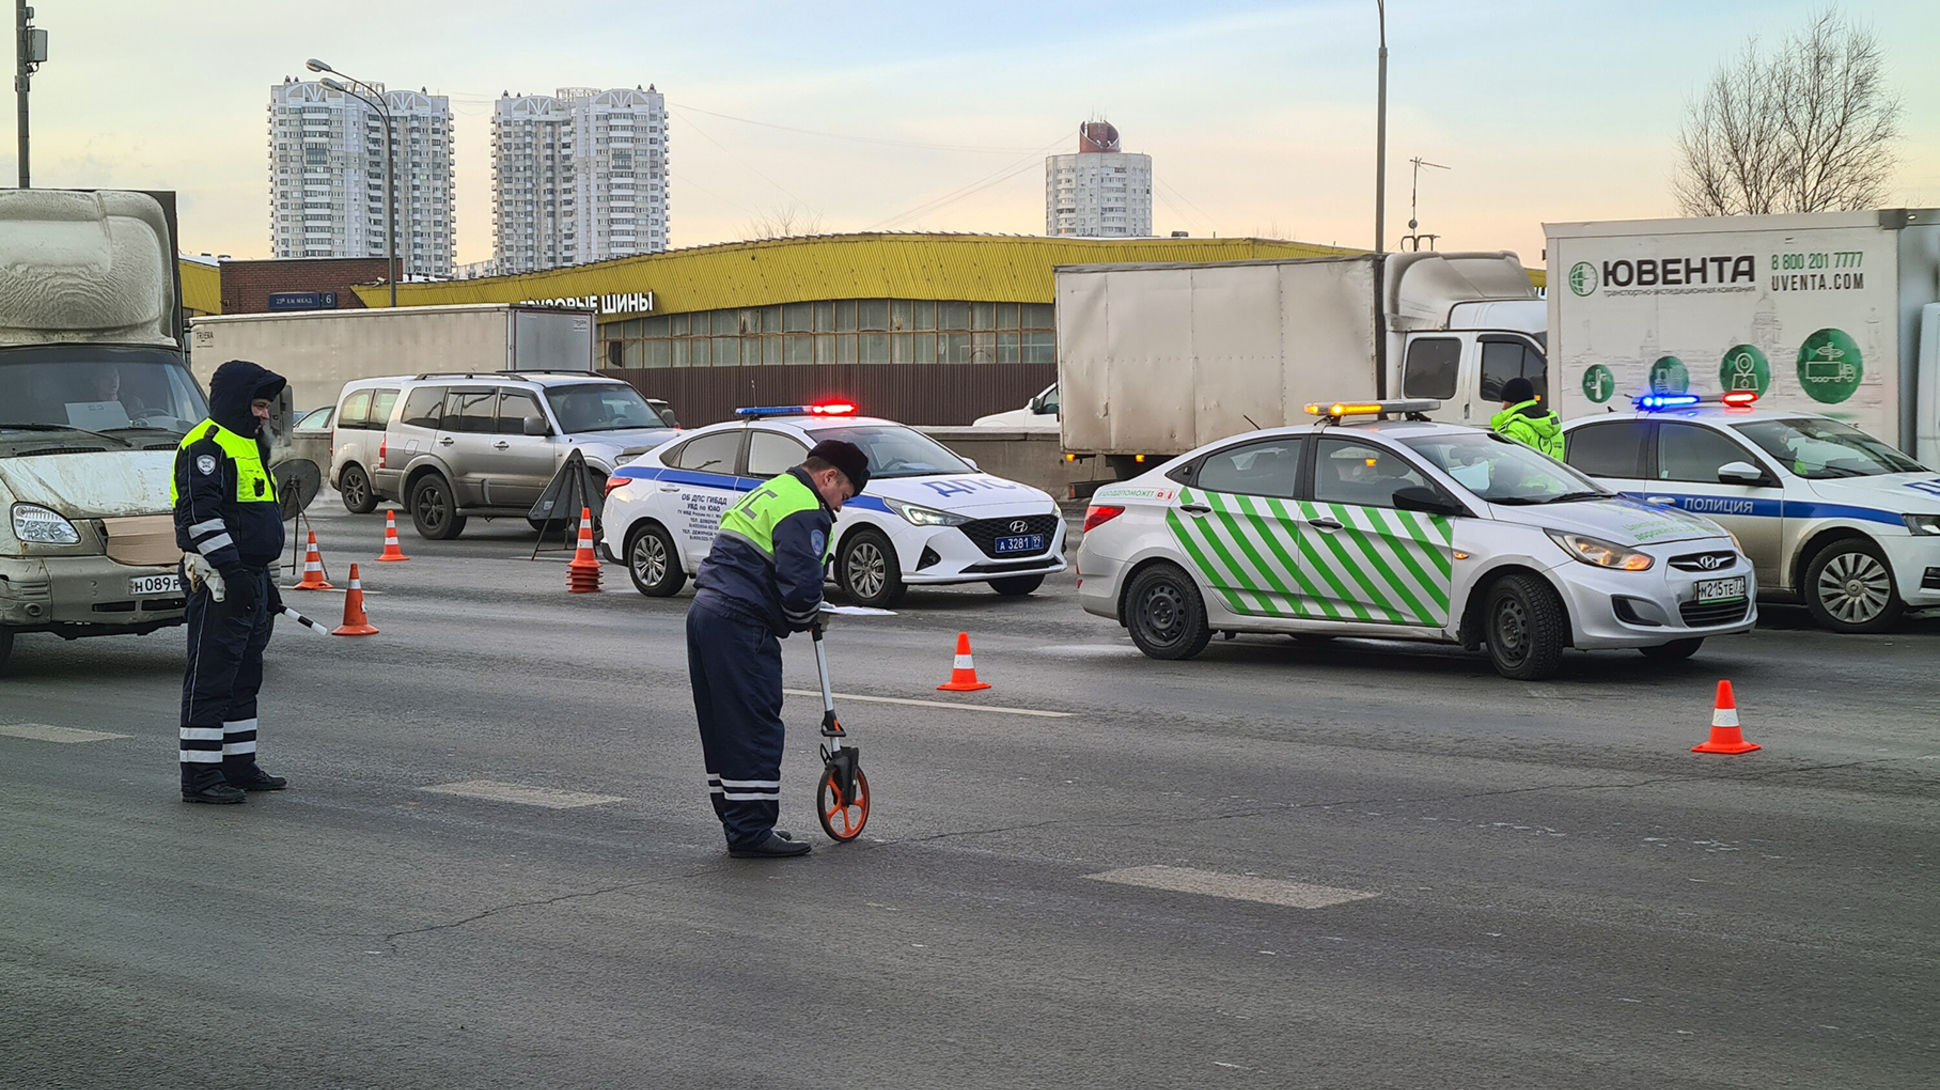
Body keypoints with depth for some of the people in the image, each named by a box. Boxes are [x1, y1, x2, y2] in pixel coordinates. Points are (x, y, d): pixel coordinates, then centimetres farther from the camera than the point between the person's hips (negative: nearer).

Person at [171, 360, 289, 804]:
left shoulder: (248, 446, 21)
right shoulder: (205, 446, -12)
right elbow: (201, 514, -22)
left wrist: (266, 582, 25)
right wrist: (231, 571, -25)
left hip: (249, 578, 10)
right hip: (218, 582, -10)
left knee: (244, 679, 15)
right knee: (210, 680, -7)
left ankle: (239, 766, 22)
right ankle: (200, 776, -4)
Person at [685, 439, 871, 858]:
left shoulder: (769, 493, 24)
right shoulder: (806, 511, -10)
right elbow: (799, 583, -19)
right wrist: (809, 618, 2)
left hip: (705, 611, 10)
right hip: (741, 625, -10)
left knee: (723, 727, 14)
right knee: (756, 729, -6)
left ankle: (739, 823, 21)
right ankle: (752, 832, -5)